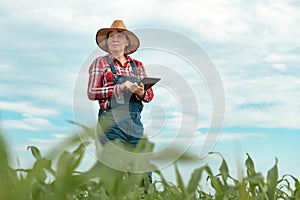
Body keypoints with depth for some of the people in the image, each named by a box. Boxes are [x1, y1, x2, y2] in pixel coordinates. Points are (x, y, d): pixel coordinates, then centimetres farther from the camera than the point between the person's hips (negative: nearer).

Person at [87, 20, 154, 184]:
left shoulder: (138, 66, 17)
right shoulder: (101, 63, 5)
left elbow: (150, 95, 13)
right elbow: (92, 93, -5)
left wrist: (142, 92, -11)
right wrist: (121, 87, -13)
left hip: (135, 121, 4)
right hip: (111, 120, -4)